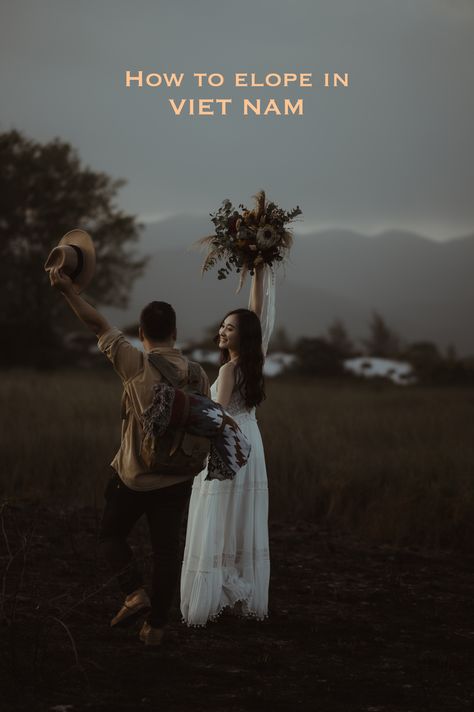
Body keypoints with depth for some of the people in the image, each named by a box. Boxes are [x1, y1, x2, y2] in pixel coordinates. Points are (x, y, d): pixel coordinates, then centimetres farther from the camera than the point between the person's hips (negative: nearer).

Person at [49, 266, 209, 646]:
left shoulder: (136, 365, -14)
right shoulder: (196, 373, -2)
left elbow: (99, 325, -11)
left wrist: (68, 291, -7)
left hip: (133, 475, -3)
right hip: (177, 477, 3)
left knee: (111, 534, 17)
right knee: (166, 548, 11)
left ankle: (135, 591, -3)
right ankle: (156, 624, 13)